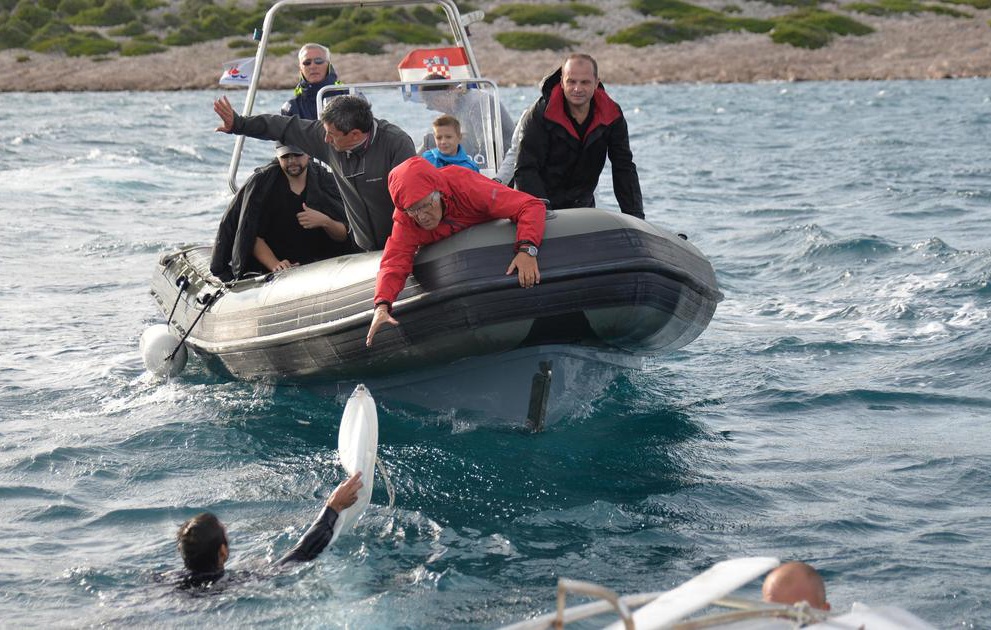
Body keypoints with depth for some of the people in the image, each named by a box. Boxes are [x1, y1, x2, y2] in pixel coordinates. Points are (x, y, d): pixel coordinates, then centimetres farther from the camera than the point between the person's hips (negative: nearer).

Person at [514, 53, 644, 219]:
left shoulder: (612, 115, -4)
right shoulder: (539, 114, -15)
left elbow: (624, 169, -1)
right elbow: (525, 170, -18)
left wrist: (635, 216, -10)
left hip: (583, 207, 3)